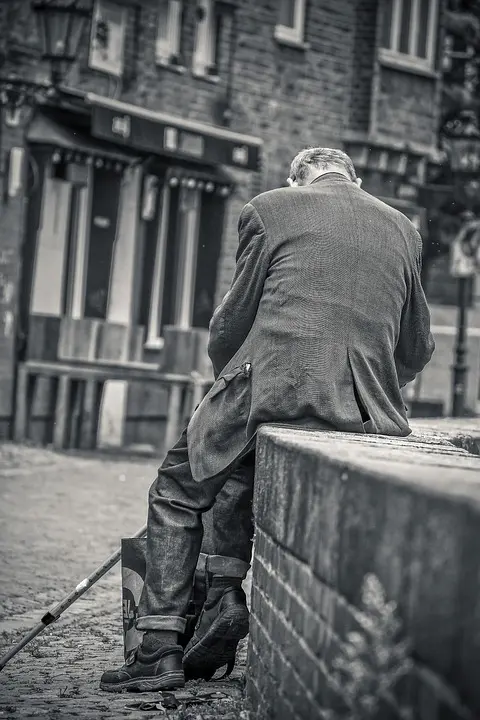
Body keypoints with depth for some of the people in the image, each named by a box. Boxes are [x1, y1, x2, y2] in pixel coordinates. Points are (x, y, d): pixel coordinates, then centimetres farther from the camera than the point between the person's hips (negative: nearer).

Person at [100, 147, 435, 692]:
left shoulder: (269, 208, 7)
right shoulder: (403, 229, 18)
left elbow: (233, 321, 6)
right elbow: (417, 350, 20)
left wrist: (226, 376, 24)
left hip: (272, 387, -5)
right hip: (366, 409, 5)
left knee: (177, 490, 15)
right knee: (236, 469, 31)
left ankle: (159, 648, 7)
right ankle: (226, 594, 16)